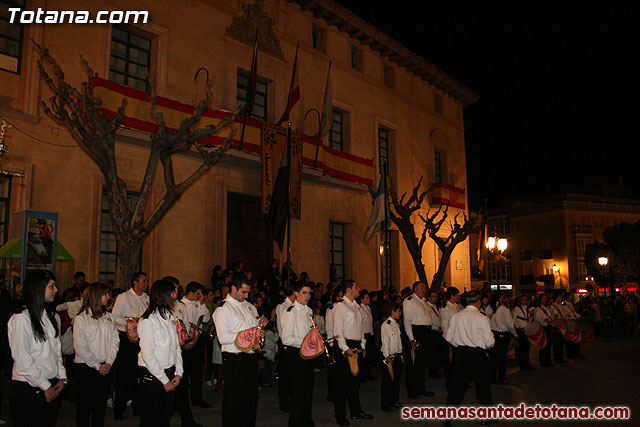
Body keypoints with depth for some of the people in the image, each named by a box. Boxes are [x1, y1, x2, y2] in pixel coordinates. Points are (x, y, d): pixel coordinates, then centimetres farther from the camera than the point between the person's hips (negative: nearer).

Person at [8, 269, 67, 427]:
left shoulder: (50, 316, 10)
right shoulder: (21, 318, -13)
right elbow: (22, 358, -16)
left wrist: (62, 377, 4)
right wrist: (45, 386, -12)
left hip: (52, 387, 7)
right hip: (28, 389, -7)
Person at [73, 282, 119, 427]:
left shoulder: (108, 316, 10)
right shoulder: (81, 318, -6)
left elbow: (115, 340, 6)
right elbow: (81, 348, -10)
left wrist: (109, 362, -7)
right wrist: (97, 366, -10)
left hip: (106, 368, 4)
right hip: (86, 367, -4)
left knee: (101, 404, 10)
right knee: (84, 406, 5)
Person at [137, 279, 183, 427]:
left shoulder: (170, 317, 9)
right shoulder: (148, 320, -15)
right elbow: (147, 354, -17)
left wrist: (178, 372, 0)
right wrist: (164, 381, -14)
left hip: (169, 373, 7)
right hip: (151, 376, -7)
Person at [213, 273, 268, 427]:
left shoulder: (249, 306, 14)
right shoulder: (223, 309, -8)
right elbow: (223, 338, -18)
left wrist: (260, 324, 2)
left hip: (251, 357, 7)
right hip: (234, 359, -7)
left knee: (251, 396, 14)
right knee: (233, 399, 2)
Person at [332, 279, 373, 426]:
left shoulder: (356, 306, 17)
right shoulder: (340, 306, -10)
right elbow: (338, 330, -16)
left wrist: (363, 345, 15)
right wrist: (345, 348, -22)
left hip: (356, 346, 8)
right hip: (344, 346, -8)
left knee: (355, 380, 16)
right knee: (342, 381, -1)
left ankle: (356, 411, 27)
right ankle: (340, 415, 8)